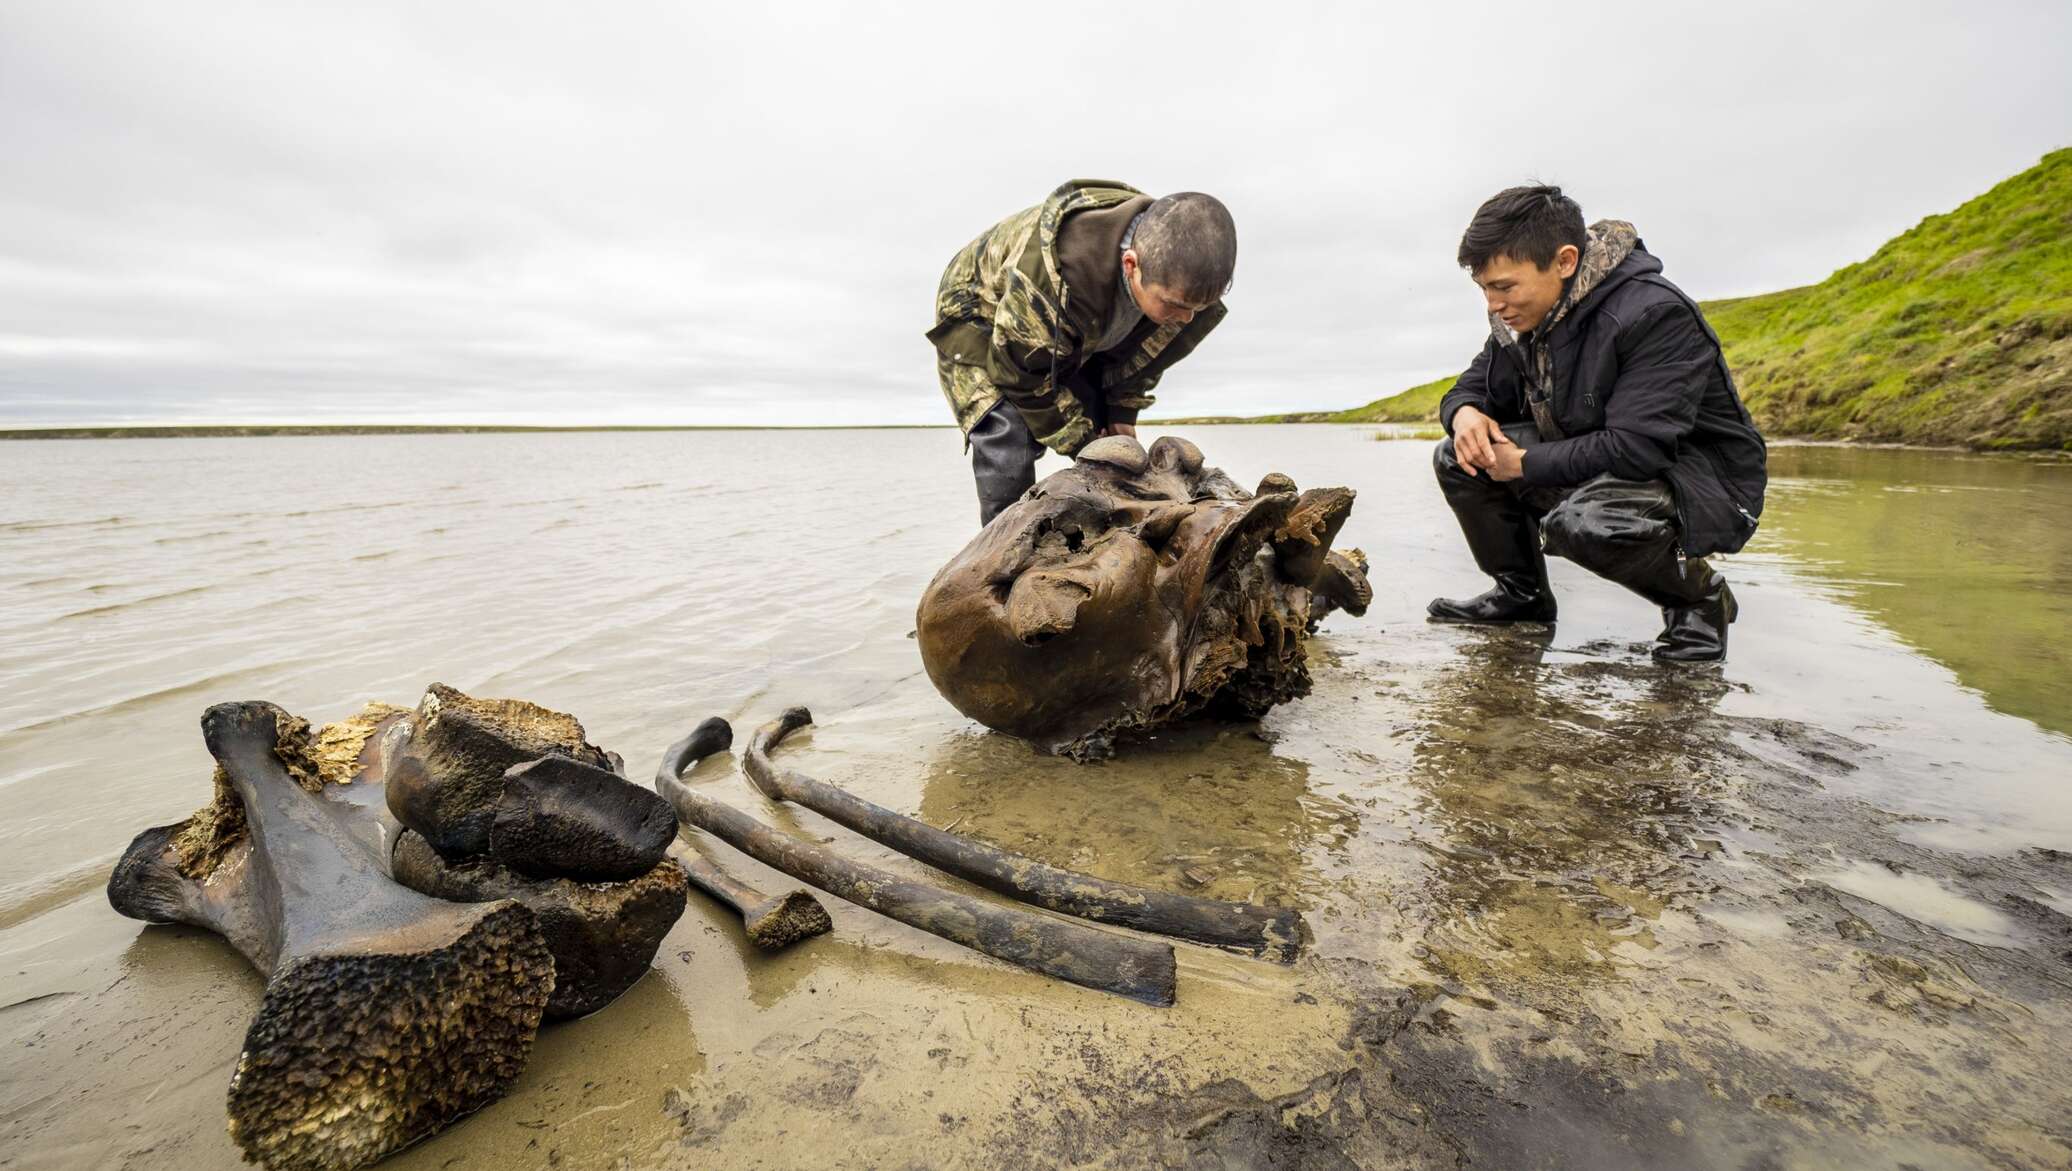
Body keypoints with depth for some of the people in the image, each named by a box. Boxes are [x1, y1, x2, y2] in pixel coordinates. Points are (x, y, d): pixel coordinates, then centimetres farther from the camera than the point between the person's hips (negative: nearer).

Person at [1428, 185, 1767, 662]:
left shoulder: (1656, 315, -25)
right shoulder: (1521, 318, -3)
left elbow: (1637, 448, -33)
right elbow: (1473, 385, 8)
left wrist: (1524, 462, -25)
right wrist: (1465, 413, -17)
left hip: (1703, 484, -7)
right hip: (1590, 472, 7)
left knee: (1580, 521, -39)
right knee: (1457, 459, -7)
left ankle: (1699, 593, -6)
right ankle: (1522, 593, 8)